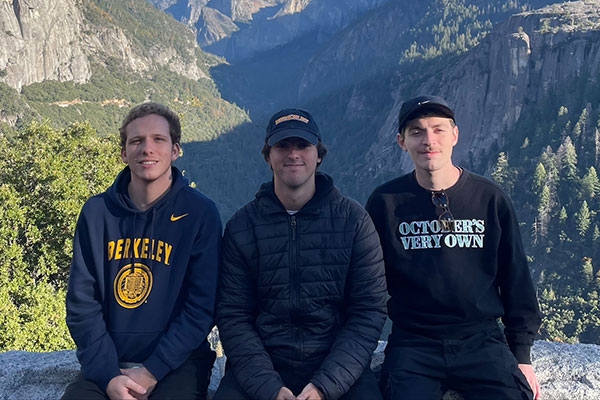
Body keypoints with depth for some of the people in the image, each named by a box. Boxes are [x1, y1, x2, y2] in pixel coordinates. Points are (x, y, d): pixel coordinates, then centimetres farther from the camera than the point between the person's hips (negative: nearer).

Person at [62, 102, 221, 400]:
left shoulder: (200, 213, -6)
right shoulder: (97, 212, 1)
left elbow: (202, 307, -8)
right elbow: (82, 301, -1)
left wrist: (151, 373, -13)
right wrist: (108, 375, -11)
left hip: (176, 364, -2)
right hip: (107, 364, 2)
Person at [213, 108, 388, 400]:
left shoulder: (354, 220, -1)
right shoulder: (241, 226, 1)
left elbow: (369, 311, -3)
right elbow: (233, 316, -1)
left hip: (338, 368, 0)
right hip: (261, 367, 1)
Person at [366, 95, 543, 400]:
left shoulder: (490, 200, 2)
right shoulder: (385, 203, -1)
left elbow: (516, 282, 8)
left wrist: (522, 356, 6)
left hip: (482, 341, 2)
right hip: (413, 344, -1)